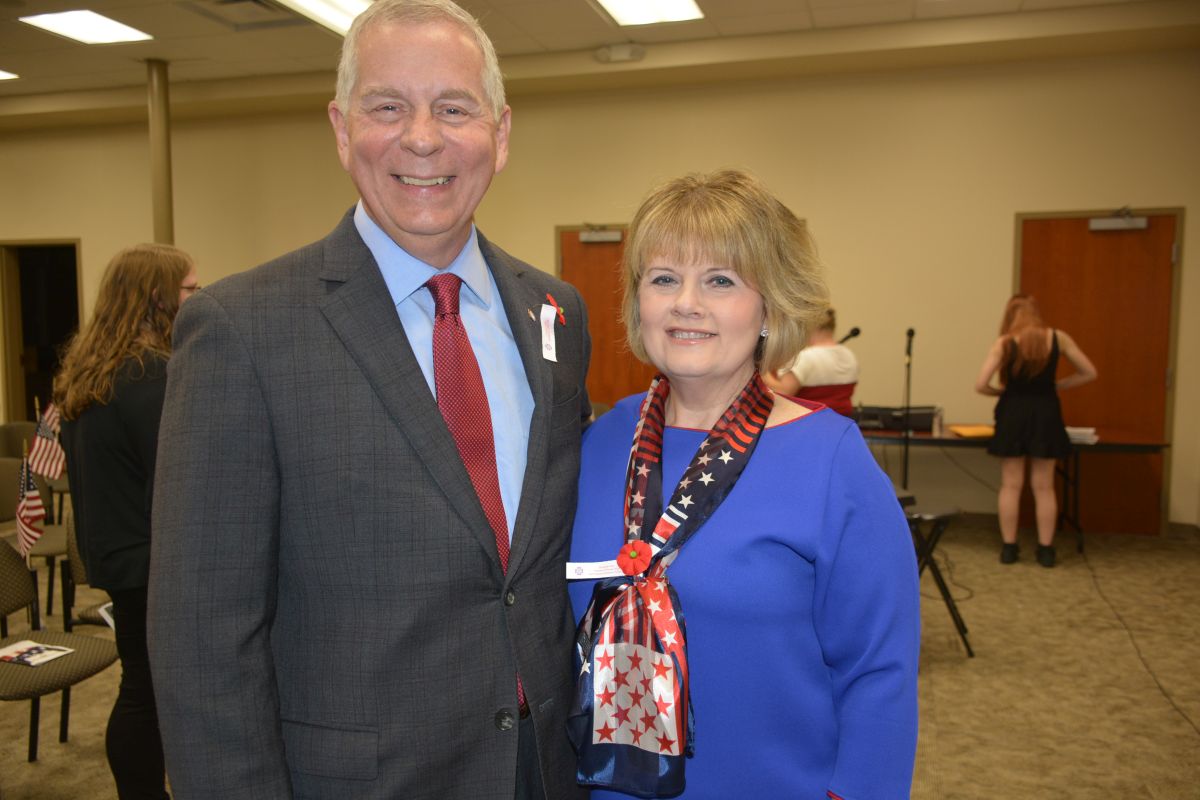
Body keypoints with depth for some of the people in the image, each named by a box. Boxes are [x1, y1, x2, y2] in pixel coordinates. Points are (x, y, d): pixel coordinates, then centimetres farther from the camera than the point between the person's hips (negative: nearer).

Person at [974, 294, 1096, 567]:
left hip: (1013, 414, -1)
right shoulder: (1057, 338, -2)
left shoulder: (1004, 343, -8)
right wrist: (1056, 385, 12)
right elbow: (1089, 373, 5)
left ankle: (1008, 548, 11)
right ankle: (1046, 550, 13)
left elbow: (980, 385, -13)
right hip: (1045, 414, 1)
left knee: (1011, 485, 7)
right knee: (1044, 487, 9)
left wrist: (1003, 391, 5)